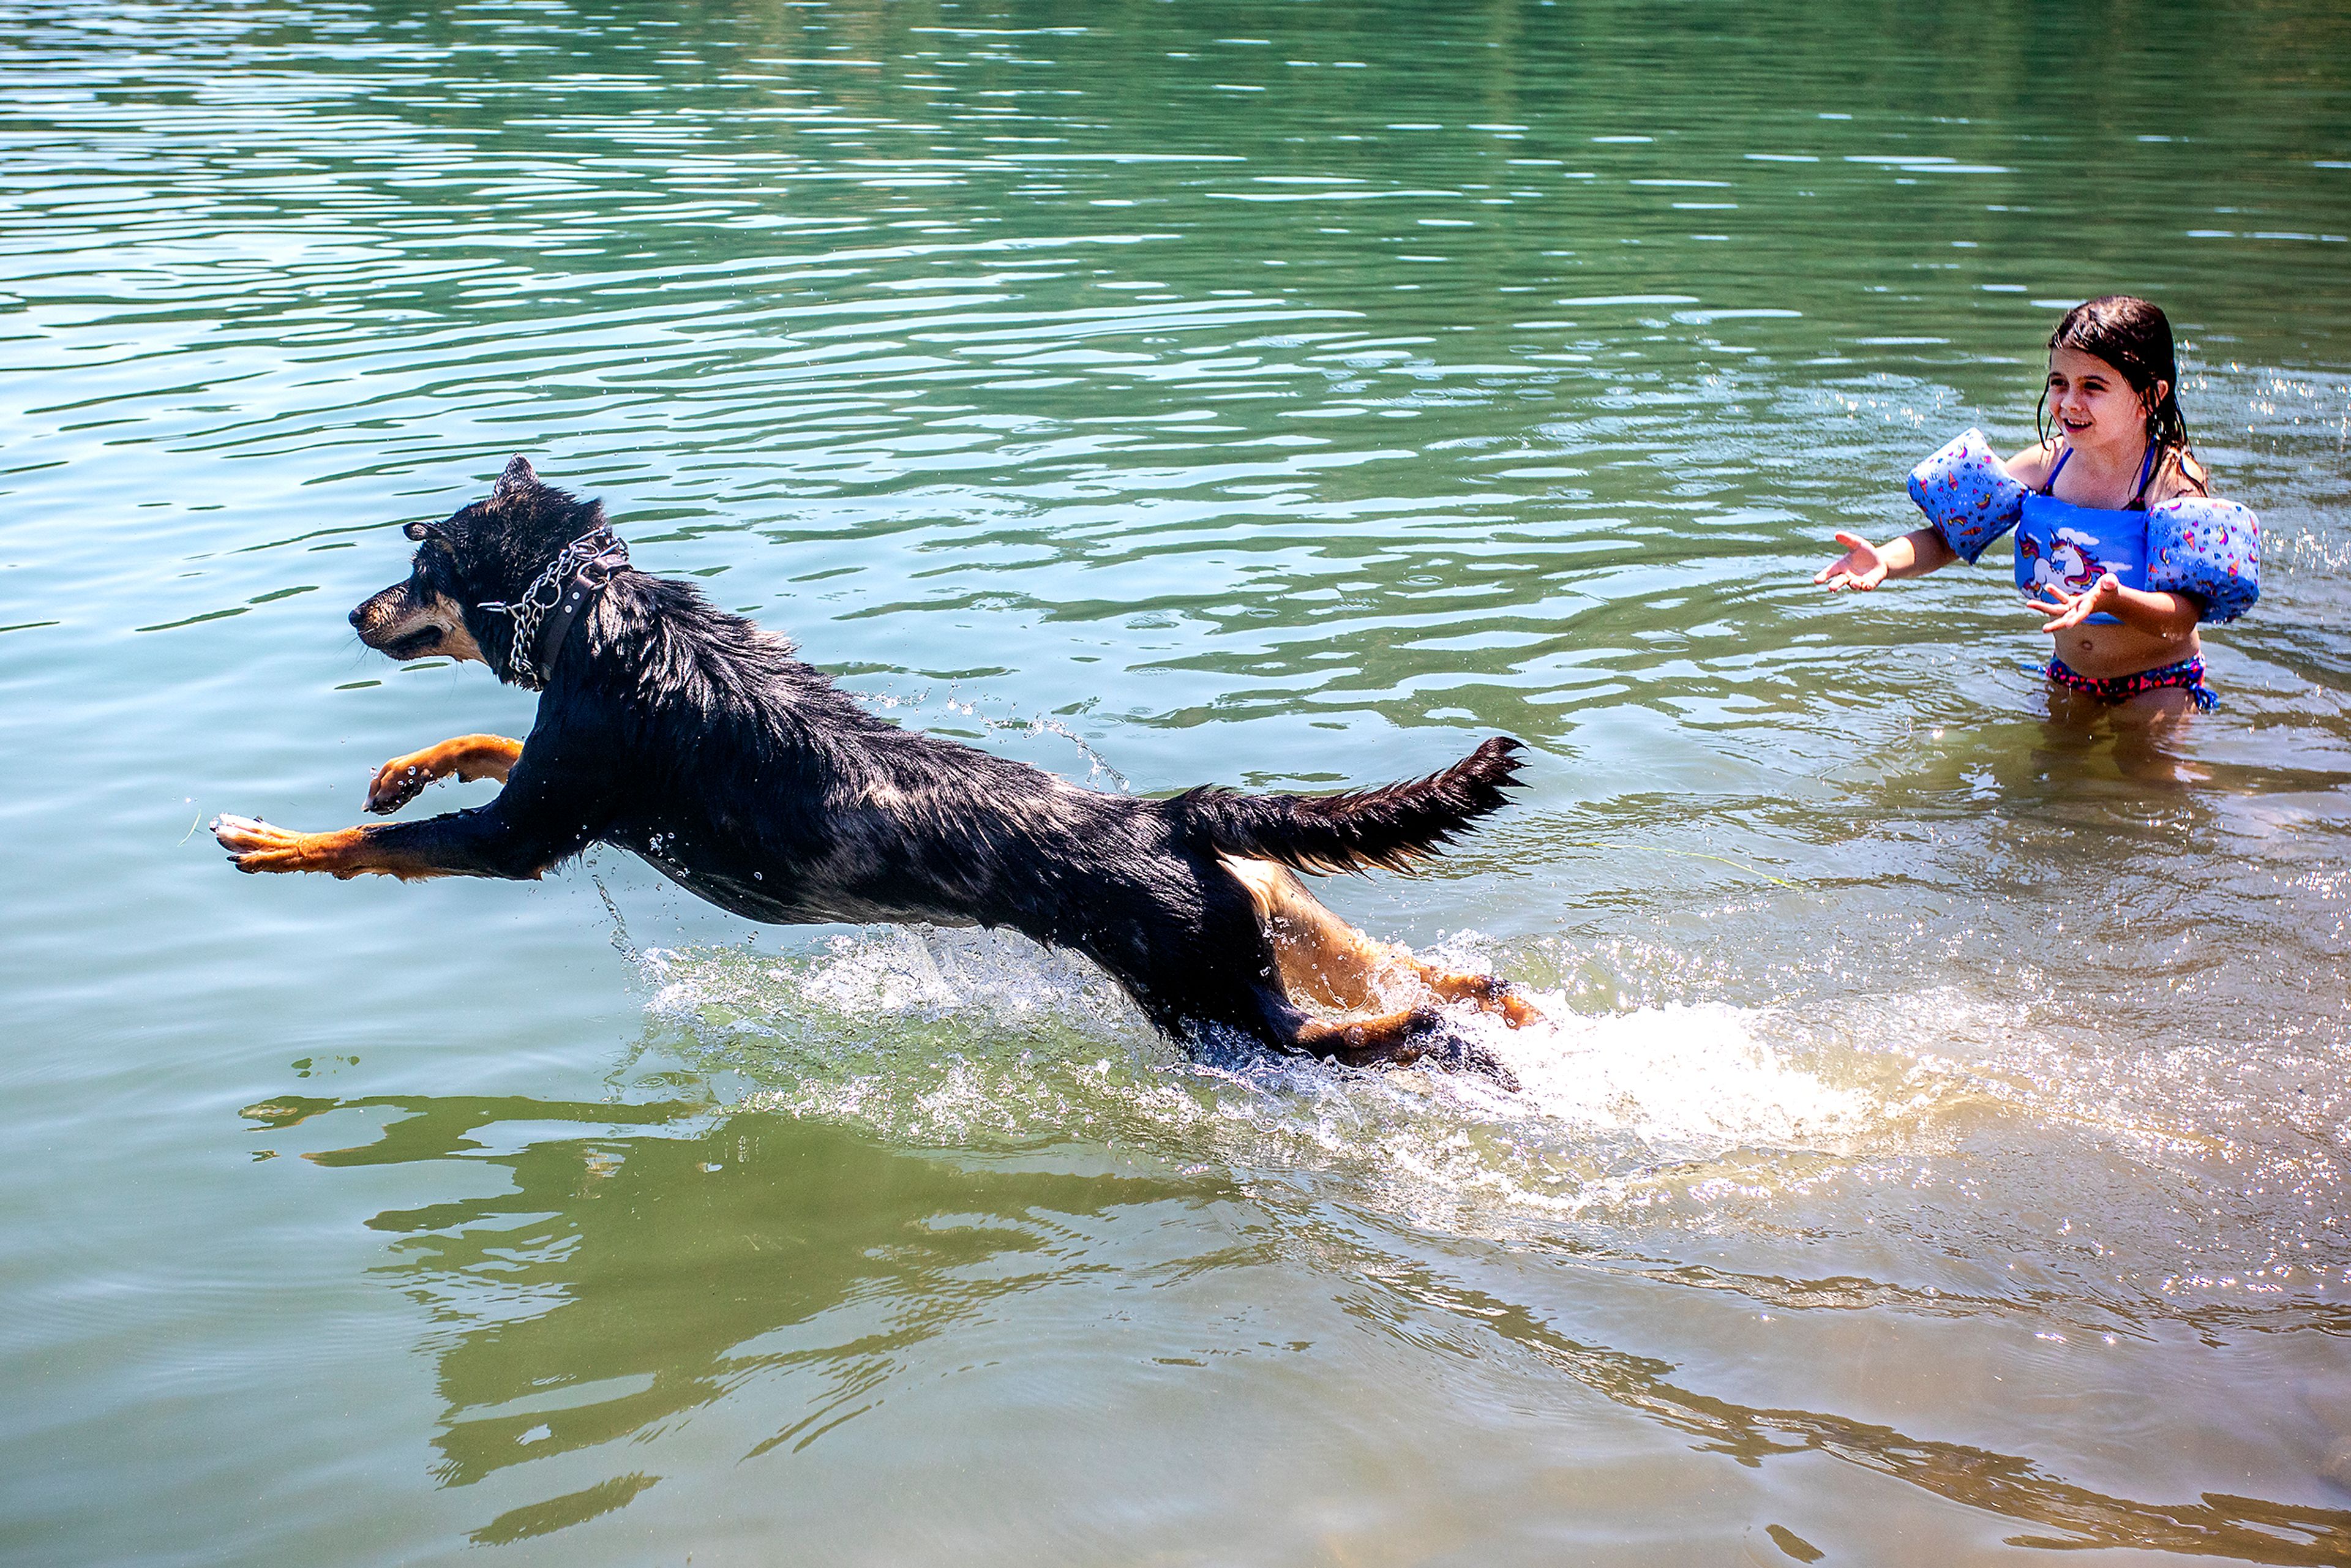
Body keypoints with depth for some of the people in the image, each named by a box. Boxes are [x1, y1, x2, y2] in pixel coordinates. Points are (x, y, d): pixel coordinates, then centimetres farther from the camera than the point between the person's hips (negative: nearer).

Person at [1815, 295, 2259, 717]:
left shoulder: (2176, 479, -21)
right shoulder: (2043, 465, -7)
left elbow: (2184, 615, -30)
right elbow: (1944, 539, -6)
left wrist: (2112, 601, -51)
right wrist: (1885, 560, -28)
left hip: (2158, 687, -4)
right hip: (2068, 679, 4)